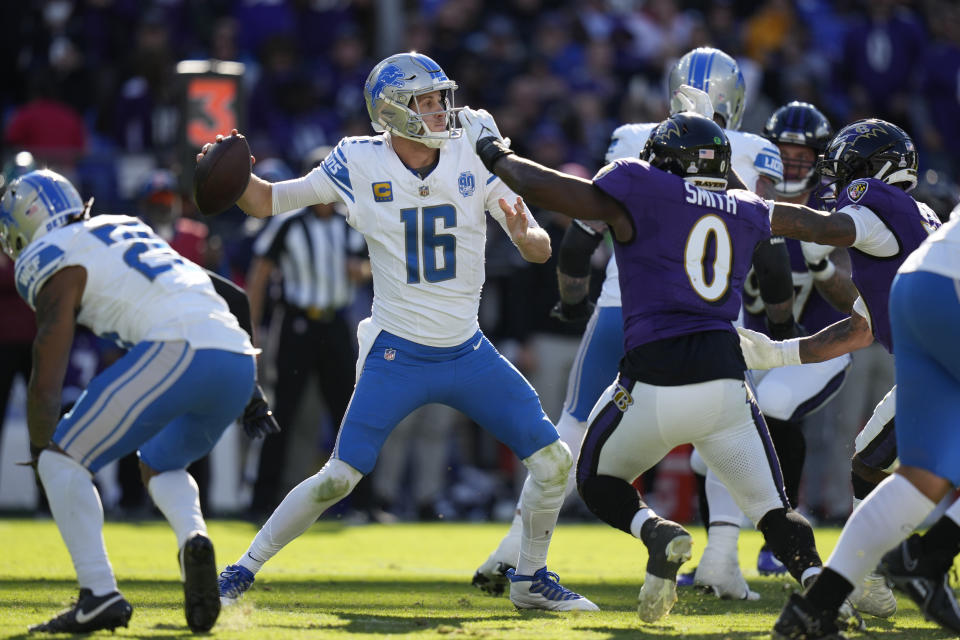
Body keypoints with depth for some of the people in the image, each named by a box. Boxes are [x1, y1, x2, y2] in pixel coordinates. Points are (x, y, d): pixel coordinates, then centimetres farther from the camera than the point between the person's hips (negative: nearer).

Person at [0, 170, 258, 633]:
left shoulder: (58, 264, 6)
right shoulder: (125, 229, 30)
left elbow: (46, 383, 3)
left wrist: (40, 450, 17)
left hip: (179, 352, -8)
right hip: (239, 358, 8)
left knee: (62, 459, 2)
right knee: (160, 465, 30)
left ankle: (99, 594, -9)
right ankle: (194, 540, -1)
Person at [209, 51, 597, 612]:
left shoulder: (474, 157, -5)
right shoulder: (359, 165, -8)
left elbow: (542, 250, -4)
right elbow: (266, 203, -1)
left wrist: (525, 236, -27)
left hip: (468, 352, 3)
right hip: (398, 354, -3)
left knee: (553, 460, -1)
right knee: (339, 478, -9)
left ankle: (531, 580, 19)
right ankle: (242, 571, 5)